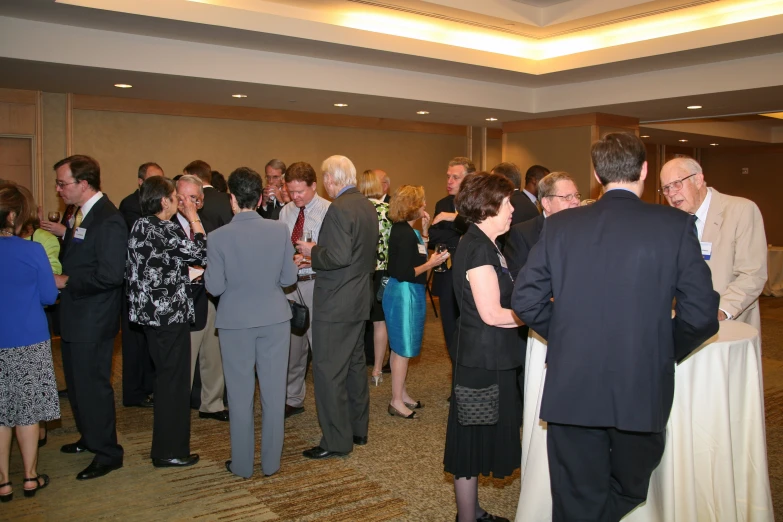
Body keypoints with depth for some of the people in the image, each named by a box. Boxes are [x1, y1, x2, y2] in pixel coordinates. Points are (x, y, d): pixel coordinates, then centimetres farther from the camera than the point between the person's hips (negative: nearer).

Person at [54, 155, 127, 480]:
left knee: (93, 385, 1)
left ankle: (107, 453, 16)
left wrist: (66, 281, -18)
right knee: (77, 383, 21)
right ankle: (90, 437, 40)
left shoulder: (108, 220, -21)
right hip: (75, 316, 10)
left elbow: (110, 275, -27)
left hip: (93, 321, -10)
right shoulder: (80, 214, 10)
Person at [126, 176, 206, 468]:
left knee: (165, 378, 19)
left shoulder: (139, 226, 9)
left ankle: (165, 444, 30)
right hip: (170, 313, -9)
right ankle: (170, 451, 10)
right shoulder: (165, 230, -17)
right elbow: (202, 254, -15)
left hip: (150, 312, 9)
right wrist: (194, 218, -8)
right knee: (173, 381, 1)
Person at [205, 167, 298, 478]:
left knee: (240, 394, 11)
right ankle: (271, 462, 22)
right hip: (274, 318, 2)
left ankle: (242, 464, 21)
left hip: (236, 321, -1)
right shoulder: (280, 230, -8)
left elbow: (214, 287, -10)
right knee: (273, 391, 11)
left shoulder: (218, 237, -13)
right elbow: (289, 279, -3)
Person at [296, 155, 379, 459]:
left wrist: (313, 252, -10)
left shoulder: (339, 209, -19)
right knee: (355, 364, 18)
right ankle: (358, 429, 30)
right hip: (360, 297, 10)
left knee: (328, 370, -1)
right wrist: (319, 251, 16)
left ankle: (336, 441, 6)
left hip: (336, 302, -10)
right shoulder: (367, 206, 10)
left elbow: (338, 257, -28)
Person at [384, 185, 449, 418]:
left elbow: (416, 255, 11)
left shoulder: (404, 230, 9)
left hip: (407, 293, 10)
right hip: (404, 293, -10)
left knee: (401, 347, 17)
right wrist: (431, 264, -17)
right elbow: (403, 273, -23)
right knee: (403, 348, -1)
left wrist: (424, 232, 7)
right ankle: (397, 401, 8)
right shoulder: (405, 234, -20)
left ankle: (401, 394, 29)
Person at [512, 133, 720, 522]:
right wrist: (663, 352, 10)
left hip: (571, 388, 2)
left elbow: (526, 300, -2)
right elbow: (701, 314, -7)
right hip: (643, 390, -1)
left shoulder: (559, 225, 0)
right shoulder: (675, 225, -5)